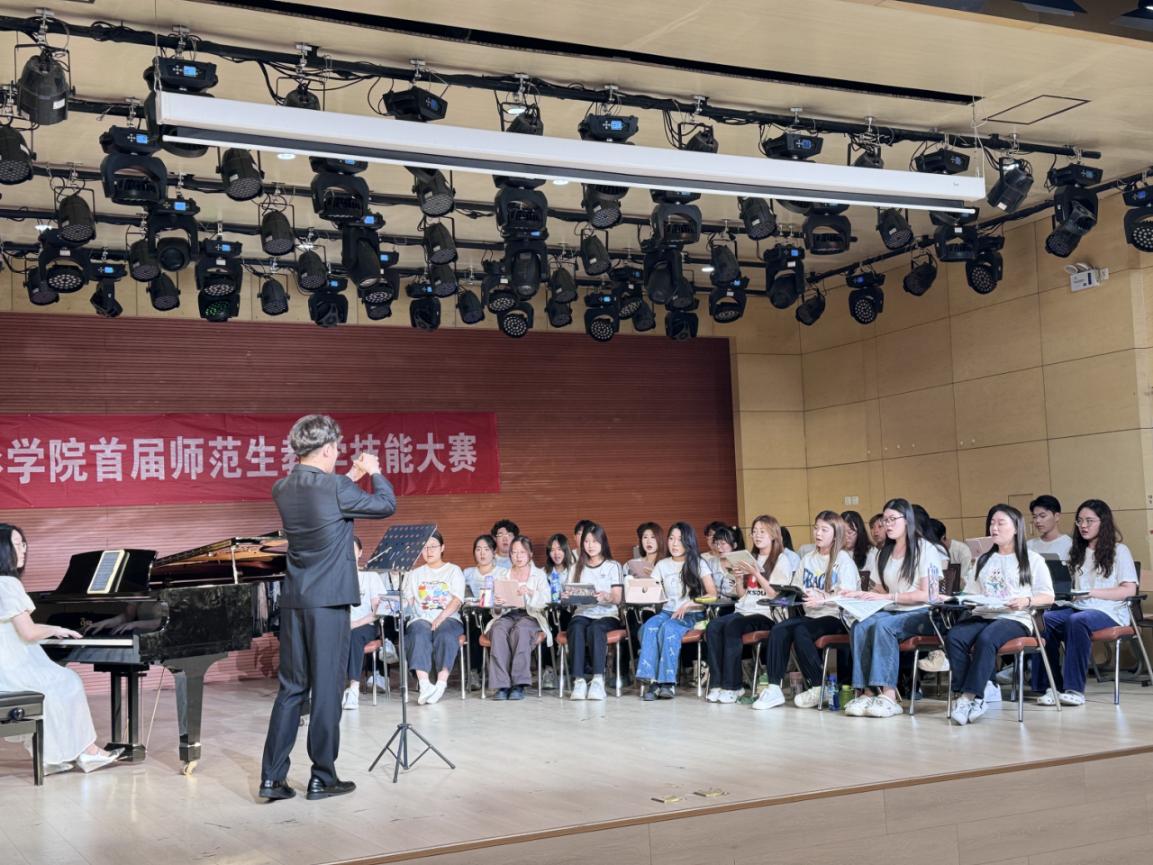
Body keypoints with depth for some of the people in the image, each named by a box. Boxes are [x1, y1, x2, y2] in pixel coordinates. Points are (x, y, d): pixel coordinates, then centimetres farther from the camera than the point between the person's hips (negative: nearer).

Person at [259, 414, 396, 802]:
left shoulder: (282, 489, 6)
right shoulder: (334, 488, -14)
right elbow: (386, 505, -2)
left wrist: (352, 476, 26)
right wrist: (375, 472, 14)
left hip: (293, 600, 7)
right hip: (329, 600, -7)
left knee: (291, 688, 12)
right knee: (327, 689, 3)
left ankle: (272, 777, 11)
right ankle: (322, 777, 10)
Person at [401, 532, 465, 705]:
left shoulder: (454, 571, 17)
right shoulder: (415, 573, 27)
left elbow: (457, 600, 2)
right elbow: (408, 600, 15)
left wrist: (441, 617, -14)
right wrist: (403, 606, -10)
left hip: (448, 617, -1)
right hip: (420, 618, 1)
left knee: (445, 636, -37)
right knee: (419, 637, -34)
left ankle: (441, 684, -46)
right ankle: (424, 685, -48)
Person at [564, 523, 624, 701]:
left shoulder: (613, 566, 12)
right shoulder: (577, 568, 21)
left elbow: (617, 598, 0)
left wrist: (607, 596, -24)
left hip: (607, 615, -2)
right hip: (582, 613, 2)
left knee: (595, 629, -37)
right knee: (576, 628, -34)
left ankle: (598, 680, -48)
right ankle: (579, 681, -46)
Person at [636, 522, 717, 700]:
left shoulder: (698, 564, 6)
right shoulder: (662, 565, 15)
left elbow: (712, 594, -3)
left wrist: (688, 604, -17)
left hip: (692, 615, -3)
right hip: (667, 611, 3)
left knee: (668, 628, -36)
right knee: (649, 627, -32)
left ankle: (667, 682, -35)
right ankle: (653, 680, -35)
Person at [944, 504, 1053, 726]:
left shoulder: (1032, 560, 13)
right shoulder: (983, 560, 29)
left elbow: (1048, 596, 5)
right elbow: (971, 592, 24)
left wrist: (1027, 601, -15)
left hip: (1015, 619, -4)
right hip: (983, 616, 4)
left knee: (985, 639, -37)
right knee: (953, 636, -29)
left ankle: (970, 697, -35)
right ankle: (962, 695, -31)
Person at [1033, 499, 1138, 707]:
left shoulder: (1119, 551, 6)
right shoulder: (1078, 553, 24)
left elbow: (1129, 590, -4)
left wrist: (1093, 592, -15)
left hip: (1109, 612, -5)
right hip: (1078, 608, 6)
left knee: (1077, 621, -38)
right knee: (1044, 619, -26)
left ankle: (1075, 690, -36)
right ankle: (1052, 687, -26)